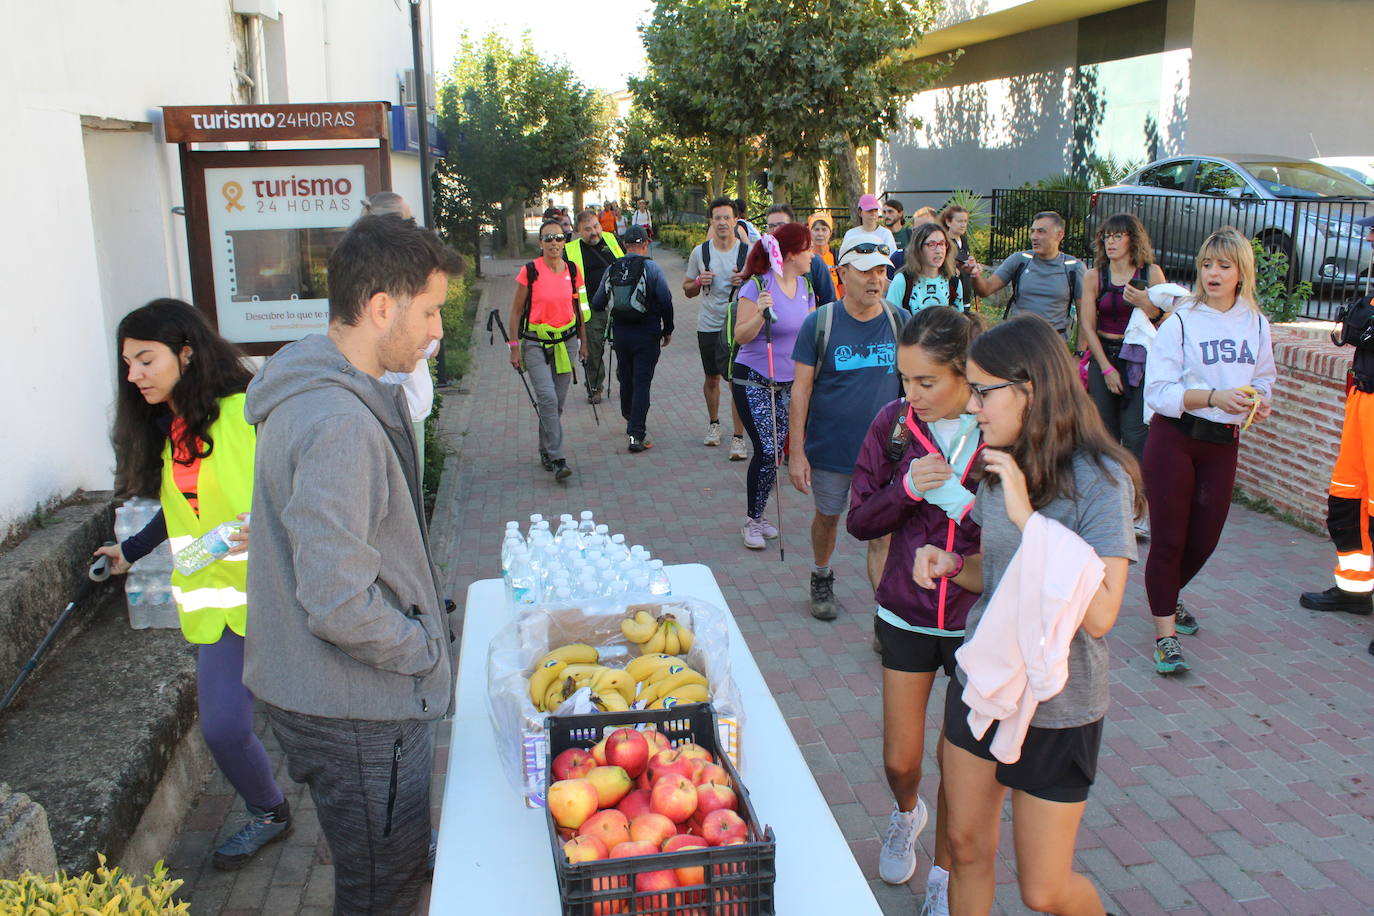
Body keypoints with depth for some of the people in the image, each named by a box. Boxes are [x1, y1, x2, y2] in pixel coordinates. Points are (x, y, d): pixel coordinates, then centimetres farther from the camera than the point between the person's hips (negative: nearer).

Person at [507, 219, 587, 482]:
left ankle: (546, 451, 25)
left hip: (566, 341, 4)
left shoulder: (573, 270, 3)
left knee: (558, 401, 7)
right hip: (535, 342, -4)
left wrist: (583, 341, 16)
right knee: (547, 398, -16)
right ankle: (557, 459, -16)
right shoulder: (530, 272, -8)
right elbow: (516, 311, -2)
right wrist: (514, 347, -4)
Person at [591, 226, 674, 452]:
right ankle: (637, 435, -8)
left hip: (620, 333, 4)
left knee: (626, 380, 19)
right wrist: (667, 330, 2)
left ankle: (630, 422, 37)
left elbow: (597, 304, 6)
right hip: (647, 334, -4)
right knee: (642, 382, -2)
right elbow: (666, 302, -12)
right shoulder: (652, 268, -9)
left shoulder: (611, 270, 2)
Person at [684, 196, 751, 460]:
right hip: (708, 326, 3)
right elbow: (687, 290, 10)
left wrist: (745, 281, -18)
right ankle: (713, 423, 39)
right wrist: (699, 282, -12)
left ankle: (738, 438, -4)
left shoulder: (748, 252, -5)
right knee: (711, 378, 17)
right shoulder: (700, 252, 2)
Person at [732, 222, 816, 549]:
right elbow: (741, 336, -15)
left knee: (775, 452, 8)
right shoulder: (757, 286, -15)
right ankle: (751, 522, 7)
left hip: (788, 382, 6)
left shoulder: (805, 285, 4)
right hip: (753, 381, -6)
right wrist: (760, 313, -33)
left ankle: (757, 516, 23)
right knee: (767, 452, -10)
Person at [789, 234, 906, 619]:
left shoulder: (899, 323, -3)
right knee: (827, 516, 19)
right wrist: (797, 452, -10)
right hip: (829, 450, 0)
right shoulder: (820, 323, -9)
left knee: (883, 532, 1)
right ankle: (821, 579, 46)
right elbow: (801, 389, -8)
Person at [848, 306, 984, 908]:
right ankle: (906, 813, 48)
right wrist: (907, 489, -22)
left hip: (978, 618, -1)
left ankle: (943, 875, 37)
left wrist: (957, 497, -27)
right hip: (907, 614, 2)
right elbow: (859, 521, -4)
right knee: (900, 760, 11)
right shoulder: (895, 423, -8)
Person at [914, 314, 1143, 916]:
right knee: (967, 850, 15)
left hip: (1055, 711, -5)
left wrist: (1028, 516, -29)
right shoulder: (1001, 466, 1)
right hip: (981, 682, 6)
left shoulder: (1100, 479, -19)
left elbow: (1099, 613, -28)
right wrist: (950, 565, -5)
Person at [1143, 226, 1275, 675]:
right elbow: (1158, 391, -14)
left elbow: (1262, 381, 16)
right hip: (1175, 439, -4)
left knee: (1204, 538, 12)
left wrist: (1258, 402, -6)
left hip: (1223, 442, 5)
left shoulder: (1257, 325, 5)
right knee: (1168, 538, -3)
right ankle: (1165, 634, 7)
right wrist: (1214, 396, -25)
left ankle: (1168, 597, 41)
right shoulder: (1181, 322, -10)